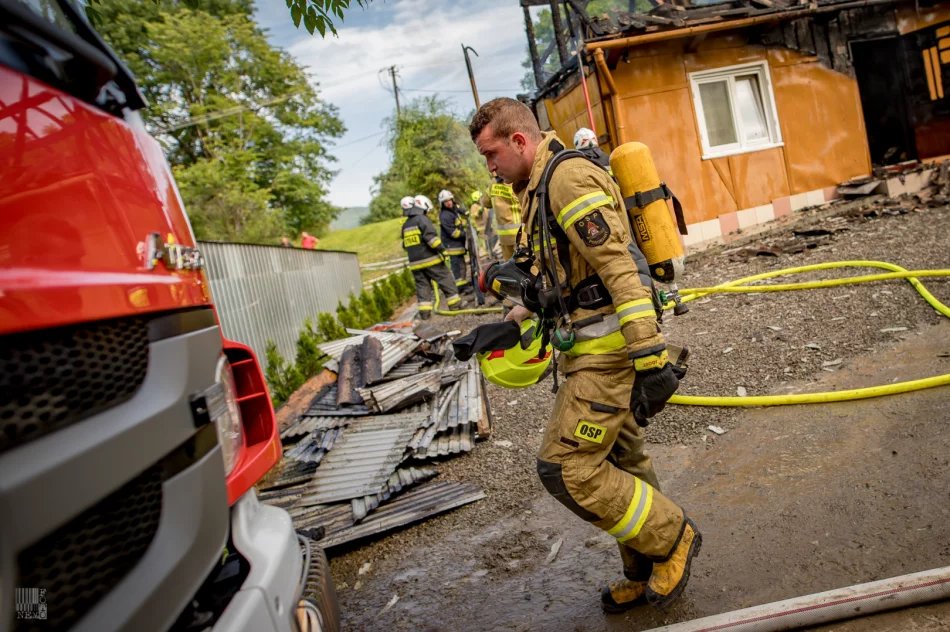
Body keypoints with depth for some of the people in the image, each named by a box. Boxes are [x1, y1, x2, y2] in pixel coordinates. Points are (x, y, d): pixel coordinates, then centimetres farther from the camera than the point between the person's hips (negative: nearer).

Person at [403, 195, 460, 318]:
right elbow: (431, 237, -19)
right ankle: (455, 302, 7)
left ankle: (424, 311, 0)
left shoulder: (405, 225, 16)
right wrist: (442, 250, -15)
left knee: (422, 285, 7)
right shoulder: (422, 219, -8)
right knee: (445, 279, 4)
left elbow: (405, 245, 22)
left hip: (415, 262, 6)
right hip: (430, 259, -6)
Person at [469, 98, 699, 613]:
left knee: (566, 467, -7)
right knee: (618, 461, 16)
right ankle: (647, 574, 31)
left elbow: (619, 267, -24)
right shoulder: (541, 187, 18)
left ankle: (672, 538, 12)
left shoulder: (570, 177, -16)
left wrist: (650, 358, -28)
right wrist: (509, 322, 20)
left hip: (610, 346, -10)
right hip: (593, 343, 10)